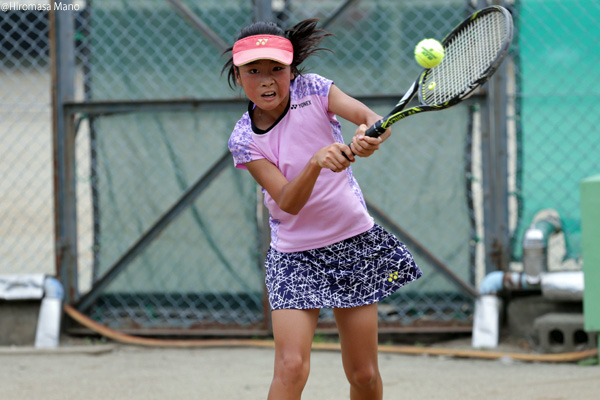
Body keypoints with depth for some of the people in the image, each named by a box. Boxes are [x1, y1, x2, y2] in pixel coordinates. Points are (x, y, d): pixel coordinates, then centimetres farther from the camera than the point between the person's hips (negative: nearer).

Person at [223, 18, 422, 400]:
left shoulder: (312, 89, -7)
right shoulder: (244, 139, -10)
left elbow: (373, 119, -20)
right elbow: (287, 202, -21)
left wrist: (370, 135, -44)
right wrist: (316, 162, -39)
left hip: (355, 243, 1)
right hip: (295, 256, -1)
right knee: (291, 366, -19)